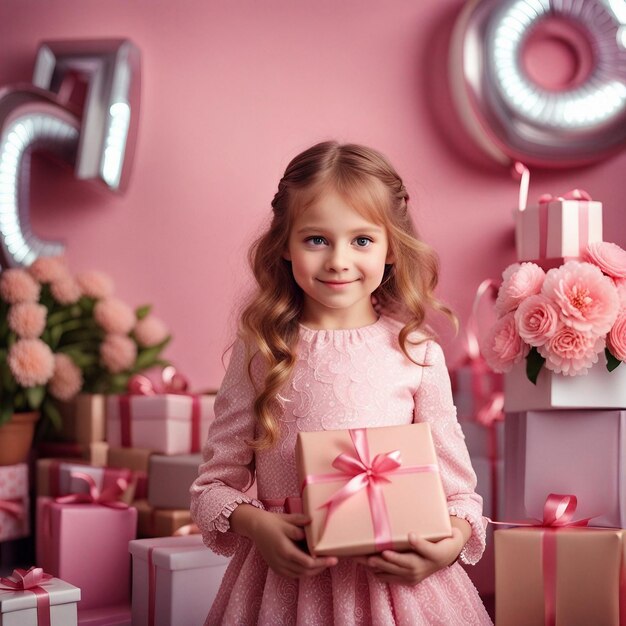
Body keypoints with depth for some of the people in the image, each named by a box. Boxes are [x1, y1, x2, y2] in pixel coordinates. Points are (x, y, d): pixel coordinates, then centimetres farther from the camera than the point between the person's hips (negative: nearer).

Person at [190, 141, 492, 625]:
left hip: (398, 577, 0)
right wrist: (256, 524, -17)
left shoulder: (417, 354, -3)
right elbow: (213, 484, 1)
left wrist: (450, 543, -17)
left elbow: (456, 487, 2)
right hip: (288, 576, 0)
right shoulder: (261, 352, -3)